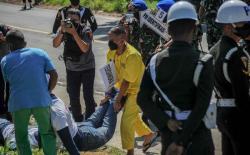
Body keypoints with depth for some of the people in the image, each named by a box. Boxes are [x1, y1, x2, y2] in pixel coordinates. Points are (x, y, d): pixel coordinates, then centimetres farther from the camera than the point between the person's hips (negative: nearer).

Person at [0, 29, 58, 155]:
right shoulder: (39, 53, 7)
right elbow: (54, 75, 2)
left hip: (18, 103, 0)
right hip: (41, 101, 0)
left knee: (21, 137, 16)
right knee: (47, 133, 18)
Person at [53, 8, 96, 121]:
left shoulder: (86, 31, -16)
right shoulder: (64, 29, -6)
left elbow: (85, 48, -31)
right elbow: (55, 44, -17)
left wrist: (74, 33, -36)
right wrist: (61, 32, -31)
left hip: (87, 68, -3)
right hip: (71, 69, 4)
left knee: (88, 96, -6)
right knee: (73, 97, 7)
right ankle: (78, 121, 24)